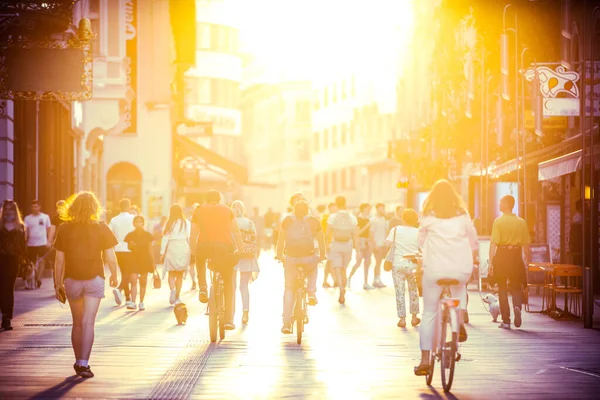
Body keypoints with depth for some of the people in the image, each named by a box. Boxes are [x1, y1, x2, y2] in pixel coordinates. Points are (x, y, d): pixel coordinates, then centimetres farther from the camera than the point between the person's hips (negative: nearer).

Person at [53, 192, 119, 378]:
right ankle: (84, 363, -14)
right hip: (94, 279, -2)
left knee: (77, 323, 16)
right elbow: (110, 258, -4)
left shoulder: (64, 229, -2)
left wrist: (58, 284, 8)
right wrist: (114, 276, 14)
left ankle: (79, 362, 25)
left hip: (72, 279, 2)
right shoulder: (101, 228, -5)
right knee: (88, 323, -4)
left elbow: (59, 260, -1)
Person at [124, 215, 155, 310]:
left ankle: (141, 302, 14)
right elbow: (128, 248, 8)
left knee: (143, 282, 5)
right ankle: (133, 302, -16)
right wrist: (131, 246, -15)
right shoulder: (130, 235, 2)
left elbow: (150, 249, 6)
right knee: (133, 281, -12)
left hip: (145, 260, 0)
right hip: (133, 260, 0)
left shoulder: (147, 235, 3)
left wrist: (152, 262, 3)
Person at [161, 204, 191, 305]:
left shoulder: (168, 223, 2)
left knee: (171, 274, 6)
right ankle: (177, 297, 7)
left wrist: (162, 253, 4)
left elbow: (165, 238, 0)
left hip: (171, 248, -1)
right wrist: (190, 250, 5)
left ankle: (173, 289, -22)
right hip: (184, 248, 1)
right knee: (180, 275, 8)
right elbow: (188, 238, -1)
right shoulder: (186, 223, 4)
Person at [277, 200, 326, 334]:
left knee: (289, 289, 13)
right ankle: (311, 293, 14)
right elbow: (321, 240, 14)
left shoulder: (287, 220, 9)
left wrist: (279, 255, 26)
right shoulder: (314, 221, 8)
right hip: (309, 257, 0)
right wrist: (322, 255, 28)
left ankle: (286, 322, 8)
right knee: (312, 271, 37)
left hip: (290, 258, 0)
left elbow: (281, 239, 14)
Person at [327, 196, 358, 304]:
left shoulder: (333, 217, -7)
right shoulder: (352, 218, -1)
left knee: (337, 269, -5)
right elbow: (355, 235, -1)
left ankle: (341, 288, -32)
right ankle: (342, 295, 18)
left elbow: (328, 233, -5)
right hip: (348, 246, 3)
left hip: (335, 246, -3)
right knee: (343, 270, 15)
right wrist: (357, 249, 3)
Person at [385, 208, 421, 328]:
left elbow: (387, 243, -12)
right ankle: (414, 317, 23)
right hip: (412, 265, 1)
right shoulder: (418, 232, 0)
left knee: (400, 292, 4)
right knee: (413, 291, 17)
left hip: (398, 265, -1)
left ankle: (402, 319, 2)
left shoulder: (396, 230, -3)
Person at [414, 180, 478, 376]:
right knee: (459, 289, 36)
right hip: (461, 268, 2)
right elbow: (473, 241, 13)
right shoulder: (462, 215, 5)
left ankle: (425, 359, 4)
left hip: (434, 269, -2)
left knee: (429, 312, 8)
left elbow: (421, 241, 12)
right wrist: (472, 257, 33)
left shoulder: (428, 217, 1)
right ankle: (460, 321, 11)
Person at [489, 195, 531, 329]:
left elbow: (494, 243, -10)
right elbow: (526, 244, 4)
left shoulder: (498, 221, -6)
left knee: (502, 288, 8)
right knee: (516, 287, 13)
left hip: (502, 254, -2)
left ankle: (506, 320, 6)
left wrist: (491, 260, -6)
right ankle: (517, 306, -18)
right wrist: (526, 261, 12)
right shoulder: (521, 222, 3)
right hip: (516, 255, 2)